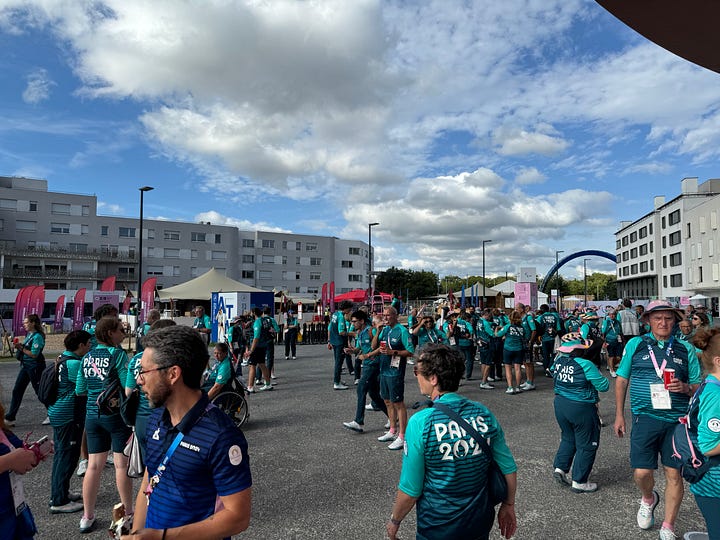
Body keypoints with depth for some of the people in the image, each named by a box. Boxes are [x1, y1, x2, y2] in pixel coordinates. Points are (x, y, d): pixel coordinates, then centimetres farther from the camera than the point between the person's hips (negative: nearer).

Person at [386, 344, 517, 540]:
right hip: (480, 523, 4)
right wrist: (508, 506, 15)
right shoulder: (484, 413, -11)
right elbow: (509, 469, -2)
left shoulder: (420, 423, -24)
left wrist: (394, 521, 0)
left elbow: (410, 490, -17)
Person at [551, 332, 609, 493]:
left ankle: (560, 468, 21)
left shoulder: (557, 361, -3)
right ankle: (579, 482, 18)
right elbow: (604, 386, -16)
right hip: (582, 408, -6)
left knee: (568, 438, 26)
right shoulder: (585, 365, -22)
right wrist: (601, 379, 3)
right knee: (586, 445, 10)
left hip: (560, 405, 6)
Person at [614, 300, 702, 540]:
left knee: (674, 474, 7)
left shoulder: (686, 350, 5)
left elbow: (698, 387, 10)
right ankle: (648, 499, 33)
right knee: (641, 472, -3)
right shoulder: (635, 344, 2)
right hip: (645, 418, -1)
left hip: (677, 421, 1)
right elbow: (621, 380, 7)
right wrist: (619, 415, 6)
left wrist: (685, 387, -14)